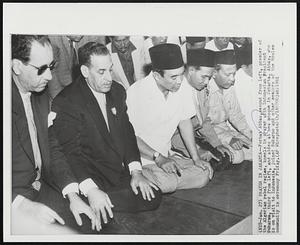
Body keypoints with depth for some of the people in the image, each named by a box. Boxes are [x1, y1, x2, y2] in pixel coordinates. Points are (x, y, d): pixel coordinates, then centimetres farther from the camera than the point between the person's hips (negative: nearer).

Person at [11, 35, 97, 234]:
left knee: (89, 224, -2)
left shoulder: (41, 95, 6)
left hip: (41, 186, 7)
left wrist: (72, 194, 0)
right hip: (14, 197, -6)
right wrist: (23, 205, -26)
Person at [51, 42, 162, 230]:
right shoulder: (66, 102, -15)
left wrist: (136, 171, -3)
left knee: (153, 198, -10)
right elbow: (71, 151, -19)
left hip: (121, 171, 7)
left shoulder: (117, 91, 7)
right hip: (93, 176, -6)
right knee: (101, 217, -27)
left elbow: (127, 132, 10)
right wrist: (91, 190, -31)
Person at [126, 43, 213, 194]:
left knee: (204, 175, -10)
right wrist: (158, 158, -24)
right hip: (140, 159, -6)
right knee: (167, 183, -30)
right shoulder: (136, 94, -22)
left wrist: (196, 158, 0)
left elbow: (185, 121, 4)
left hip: (166, 156, 6)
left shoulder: (181, 85, -5)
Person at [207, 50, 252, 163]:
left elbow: (235, 115, 10)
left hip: (225, 128, 8)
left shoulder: (229, 87, 3)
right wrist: (228, 138, -26)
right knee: (236, 156, -24)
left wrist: (251, 135, -1)